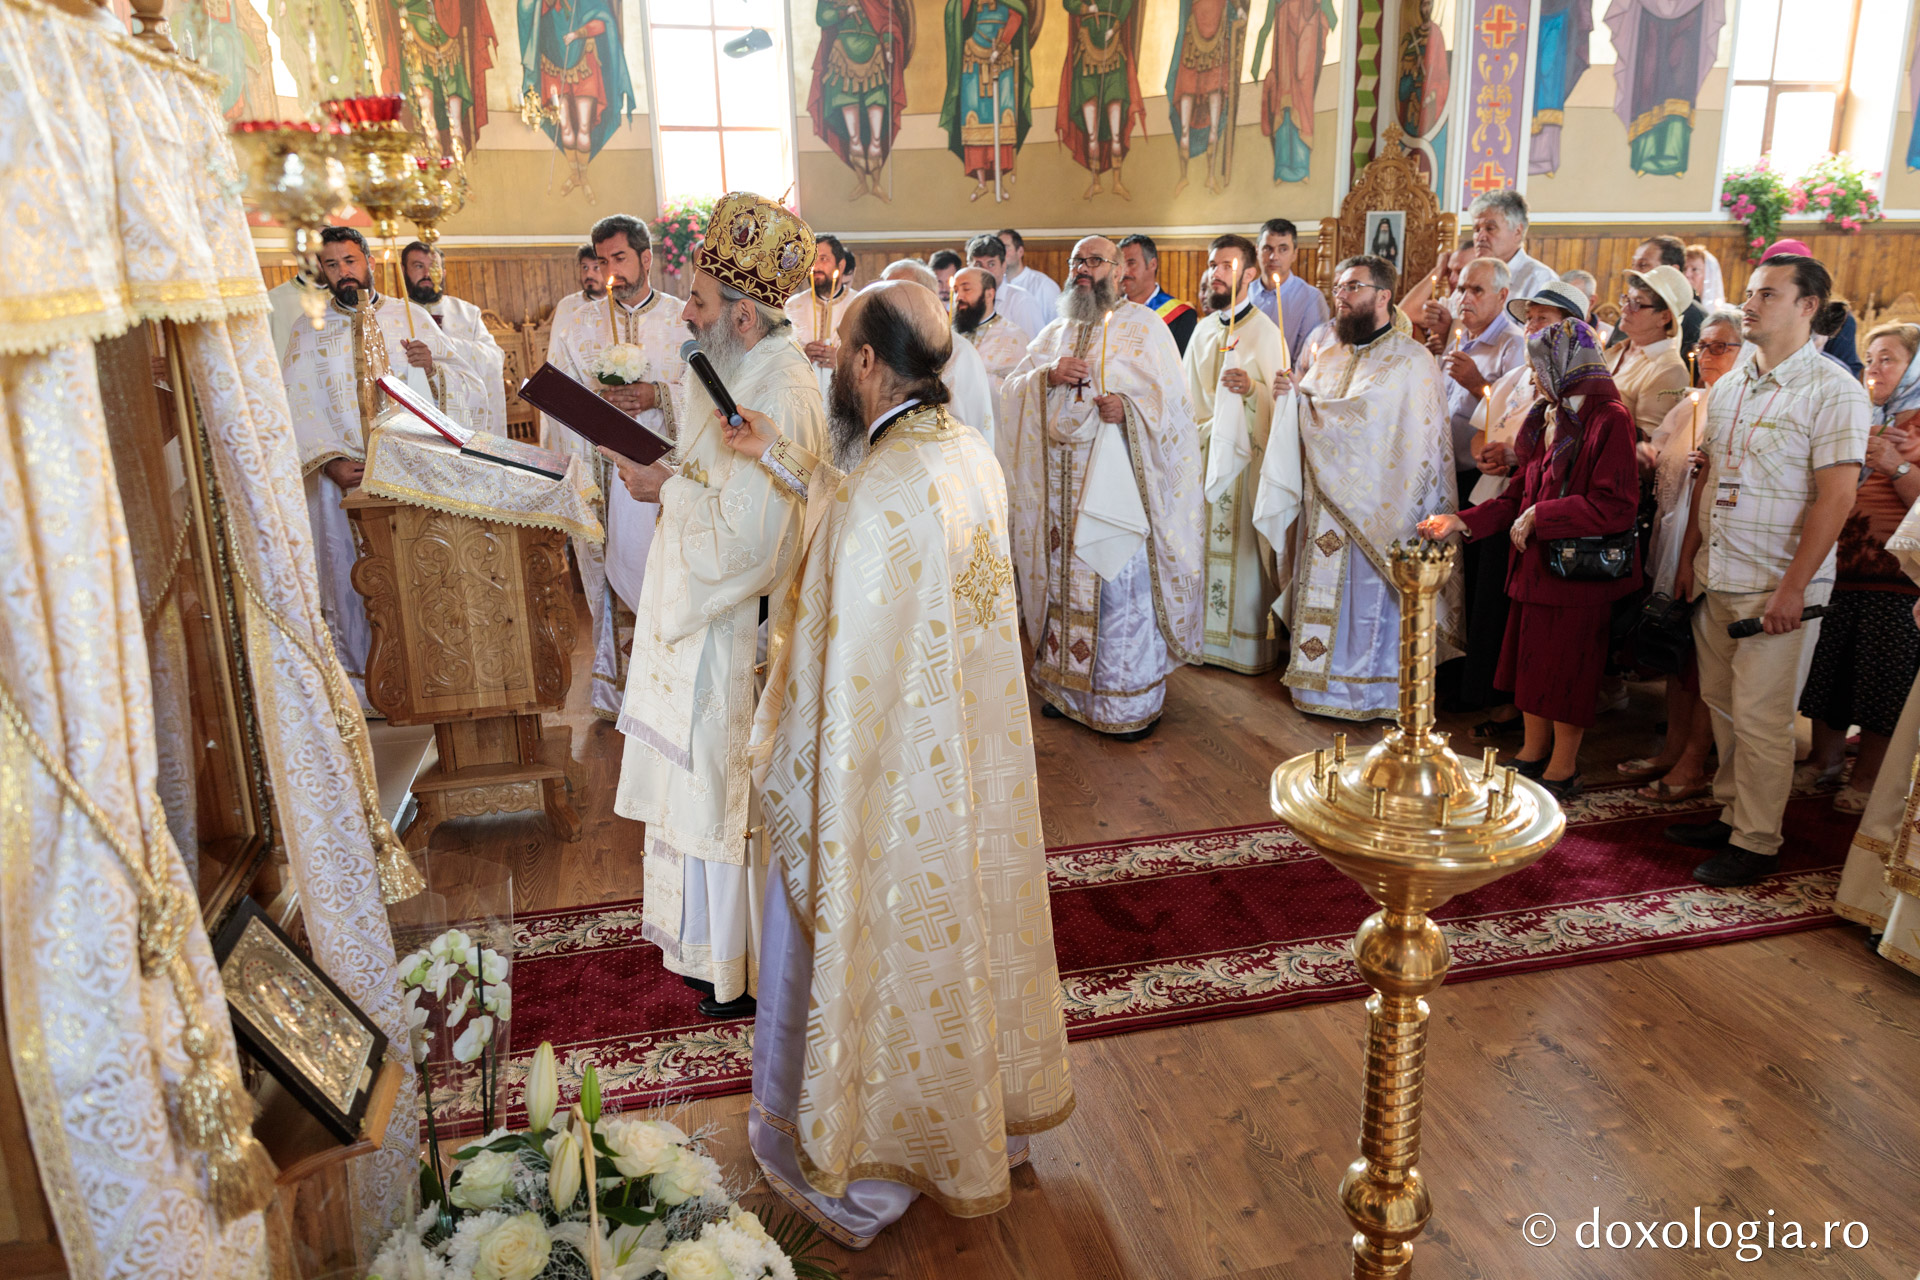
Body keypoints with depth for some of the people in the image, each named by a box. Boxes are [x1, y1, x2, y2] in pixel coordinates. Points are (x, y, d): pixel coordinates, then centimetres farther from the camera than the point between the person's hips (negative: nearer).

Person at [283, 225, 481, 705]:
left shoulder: (411, 317, 10)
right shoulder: (309, 331, 9)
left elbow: (467, 385, 5)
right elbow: (298, 408, 1)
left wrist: (432, 365, -15)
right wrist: (330, 462, -14)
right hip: (344, 477, 0)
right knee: (349, 576, 2)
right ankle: (360, 680, 14)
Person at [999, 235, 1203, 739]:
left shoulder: (1144, 327, 1)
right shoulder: (1055, 333, 16)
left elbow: (1171, 398, -5)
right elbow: (1013, 389, 8)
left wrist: (1127, 407, -24)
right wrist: (1049, 374, -12)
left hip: (1118, 483, -5)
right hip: (1062, 486, 5)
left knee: (1124, 587, -3)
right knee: (1066, 581, 10)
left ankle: (1134, 701, 7)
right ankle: (1069, 685, 24)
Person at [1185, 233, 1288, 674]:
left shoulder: (1265, 331, -8)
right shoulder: (1205, 328, 11)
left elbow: (1281, 400, -12)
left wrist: (1252, 388, -30)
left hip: (1246, 455, -6)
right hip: (1205, 452, 6)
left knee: (1244, 547, -2)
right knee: (1207, 544, 8)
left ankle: (1251, 643, 9)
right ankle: (1208, 635, 19)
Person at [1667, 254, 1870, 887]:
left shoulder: (1832, 390, -10)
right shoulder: (1728, 386, 11)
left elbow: (1836, 497, -15)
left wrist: (1793, 589, -18)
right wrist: (1689, 556, 13)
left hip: (1779, 585, -6)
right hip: (1717, 576, 7)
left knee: (1761, 717, -2)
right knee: (1722, 705, 13)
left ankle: (1758, 841, 10)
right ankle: (1730, 815, 27)